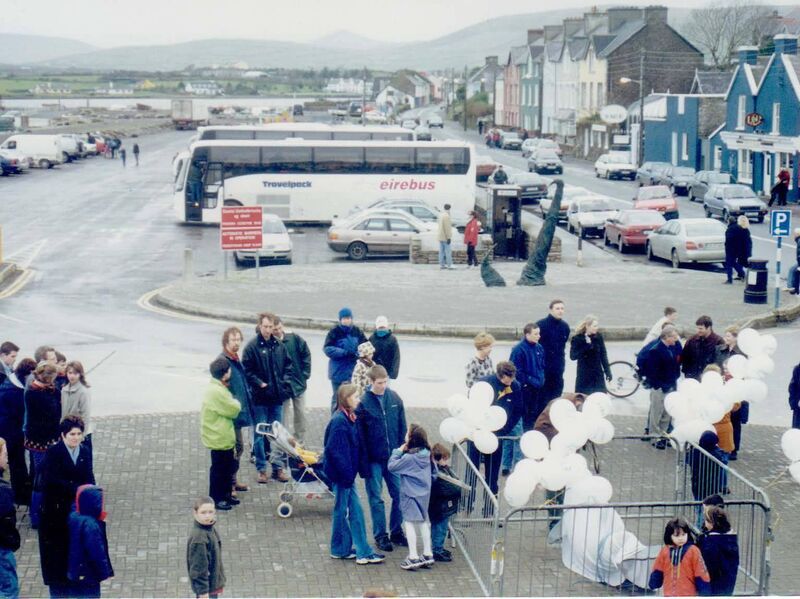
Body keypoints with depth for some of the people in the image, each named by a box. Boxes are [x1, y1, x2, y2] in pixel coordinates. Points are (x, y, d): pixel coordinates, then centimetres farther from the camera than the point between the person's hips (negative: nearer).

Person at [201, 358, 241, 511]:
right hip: (219, 438, -10)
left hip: (223, 437, 10)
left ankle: (225, 494, 30)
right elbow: (234, 409, -20)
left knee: (227, 467, 19)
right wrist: (236, 403, -1)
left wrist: (233, 403, -3)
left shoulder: (217, 387, 7)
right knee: (218, 468, 2)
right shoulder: (217, 392, -26)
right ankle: (216, 499, 12)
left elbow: (229, 408, 14)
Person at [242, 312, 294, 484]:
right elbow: (247, 370, -9)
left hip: (277, 397, 4)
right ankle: (261, 468, 10)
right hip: (260, 398, -4)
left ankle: (277, 467, 19)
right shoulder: (252, 346, -8)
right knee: (260, 434, 2)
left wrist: (284, 382, -1)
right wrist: (260, 384, -17)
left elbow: (288, 366, 13)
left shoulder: (279, 346, 6)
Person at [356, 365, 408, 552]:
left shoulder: (395, 398, -1)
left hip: (394, 457, 4)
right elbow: (360, 434, -10)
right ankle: (380, 535, 17)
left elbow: (402, 427, 7)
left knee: (399, 494, 9)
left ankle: (396, 531, 25)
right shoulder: (363, 402, -13)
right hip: (374, 459, -4)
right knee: (376, 498, 6)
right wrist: (364, 461, -12)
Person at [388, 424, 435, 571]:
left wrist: (398, 451, -10)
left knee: (409, 523, 0)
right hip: (424, 494, 7)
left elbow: (391, 466, -18)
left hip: (410, 495, -7)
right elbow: (434, 473, 8)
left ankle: (413, 557, -1)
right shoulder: (426, 455, -2)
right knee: (423, 522, 16)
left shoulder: (409, 458, -23)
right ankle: (428, 554, 22)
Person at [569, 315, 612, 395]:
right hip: (584, 375, -3)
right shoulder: (577, 338, -10)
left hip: (598, 374, 3)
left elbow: (603, 355, 6)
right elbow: (573, 356, -15)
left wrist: (607, 371, 3)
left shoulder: (598, 337, -1)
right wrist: (586, 346, -24)